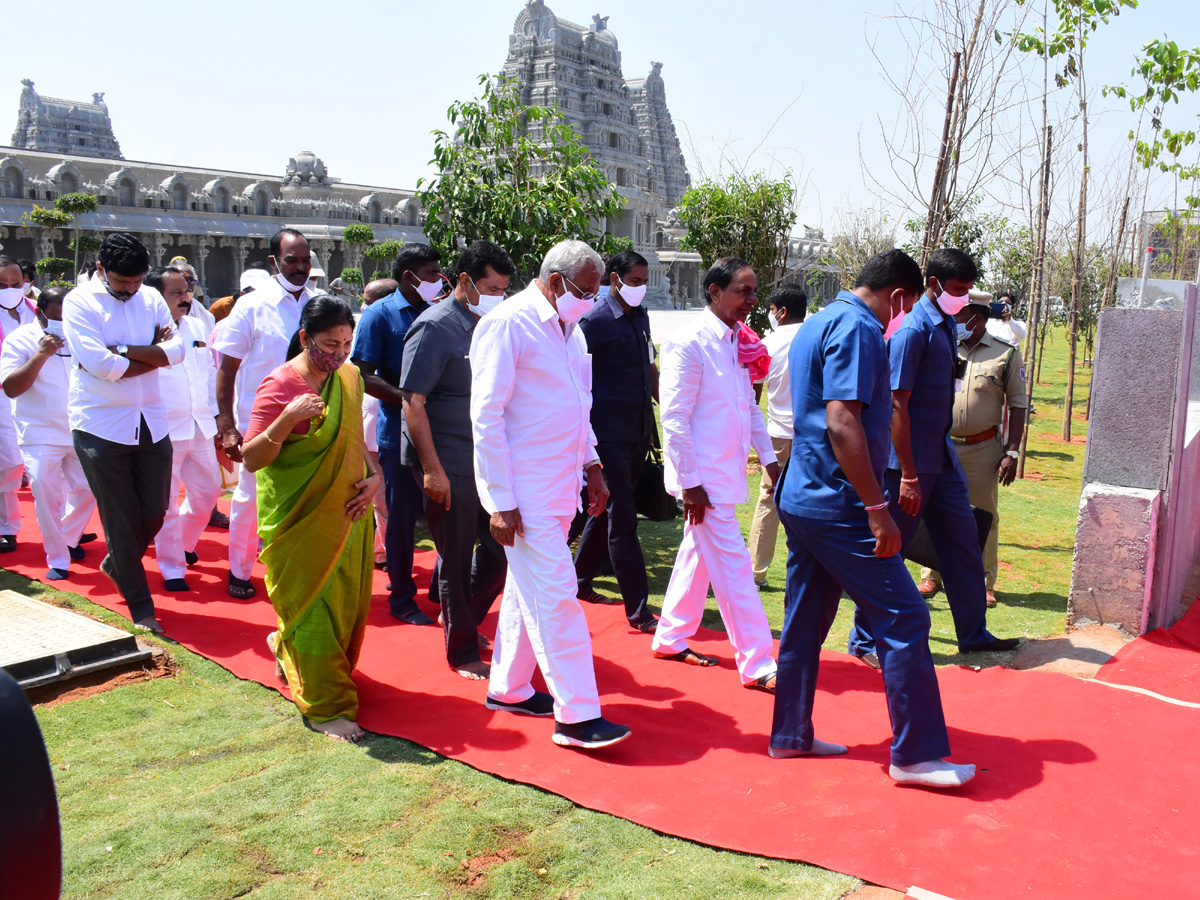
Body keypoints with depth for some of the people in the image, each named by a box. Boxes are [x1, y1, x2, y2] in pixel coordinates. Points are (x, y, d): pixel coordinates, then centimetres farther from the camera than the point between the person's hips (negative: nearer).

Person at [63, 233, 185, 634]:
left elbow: (176, 349, -5)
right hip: (101, 425, -4)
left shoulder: (151, 298, 8)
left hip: (151, 421, 4)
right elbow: (101, 364, -18)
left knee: (155, 511, 8)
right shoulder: (78, 303, -6)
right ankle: (141, 607, 14)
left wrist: (122, 350, -15)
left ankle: (116, 564, 38)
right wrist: (153, 353, -8)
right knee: (120, 519, 2)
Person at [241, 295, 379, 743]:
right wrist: (286, 420, -34)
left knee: (348, 601, 14)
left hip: (346, 512, 7)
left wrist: (373, 477, -1)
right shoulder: (280, 386, -15)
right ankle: (326, 707, 12)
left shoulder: (349, 377, 5)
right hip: (299, 517, -7)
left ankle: (288, 648, 43)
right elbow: (251, 459, -18)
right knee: (313, 607, -1)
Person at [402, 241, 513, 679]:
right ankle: (462, 652, 20)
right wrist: (432, 469, -18)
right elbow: (413, 402, -15)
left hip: (490, 461, 7)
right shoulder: (435, 327, -11)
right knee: (456, 560, 5)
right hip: (449, 466, -7)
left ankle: (462, 619, 34)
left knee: (499, 548, 10)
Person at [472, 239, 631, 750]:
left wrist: (591, 464, 16)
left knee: (529, 589, 16)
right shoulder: (506, 325, -12)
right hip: (524, 490, -8)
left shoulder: (569, 328, 14)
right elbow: (486, 416, -16)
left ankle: (508, 689, 29)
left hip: (560, 485, 9)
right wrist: (500, 502, -18)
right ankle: (576, 716, -1)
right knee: (555, 596, -8)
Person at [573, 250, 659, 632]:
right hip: (609, 432, -8)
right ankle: (637, 611, -3)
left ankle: (579, 581, 32)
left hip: (639, 429, 8)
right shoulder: (595, 320, -9)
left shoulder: (641, 317, 13)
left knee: (608, 509, 16)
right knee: (622, 518, -6)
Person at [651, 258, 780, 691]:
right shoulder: (689, 343, -15)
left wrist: (769, 459, 13)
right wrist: (689, 482, -18)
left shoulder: (736, 341, 11)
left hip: (725, 472, 9)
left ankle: (670, 639, 32)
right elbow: (674, 418, -17)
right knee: (733, 567, -5)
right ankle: (757, 665, 4)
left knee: (698, 555, 18)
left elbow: (750, 406, 19)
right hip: (704, 476, -9)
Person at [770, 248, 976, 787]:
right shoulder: (857, 327, -13)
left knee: (805, 619, 15)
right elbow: (842, 423, -23)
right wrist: (877, 508, -22)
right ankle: (916, 754, 4)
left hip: (801, 497, 10)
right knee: (903, 618, -3)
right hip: (838, 505, -10)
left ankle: (790, 735, 24)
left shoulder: (816, 324, 18)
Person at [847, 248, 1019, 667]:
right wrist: (908, 477, -22)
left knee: (962, 540, 14)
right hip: (910, 460, -9)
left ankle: (974, 634, 26)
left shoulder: (947, 325, 11)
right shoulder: (913, 329, -17)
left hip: (942, 458, 9)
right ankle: (864, 639, 13)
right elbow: (898, 405, -20)